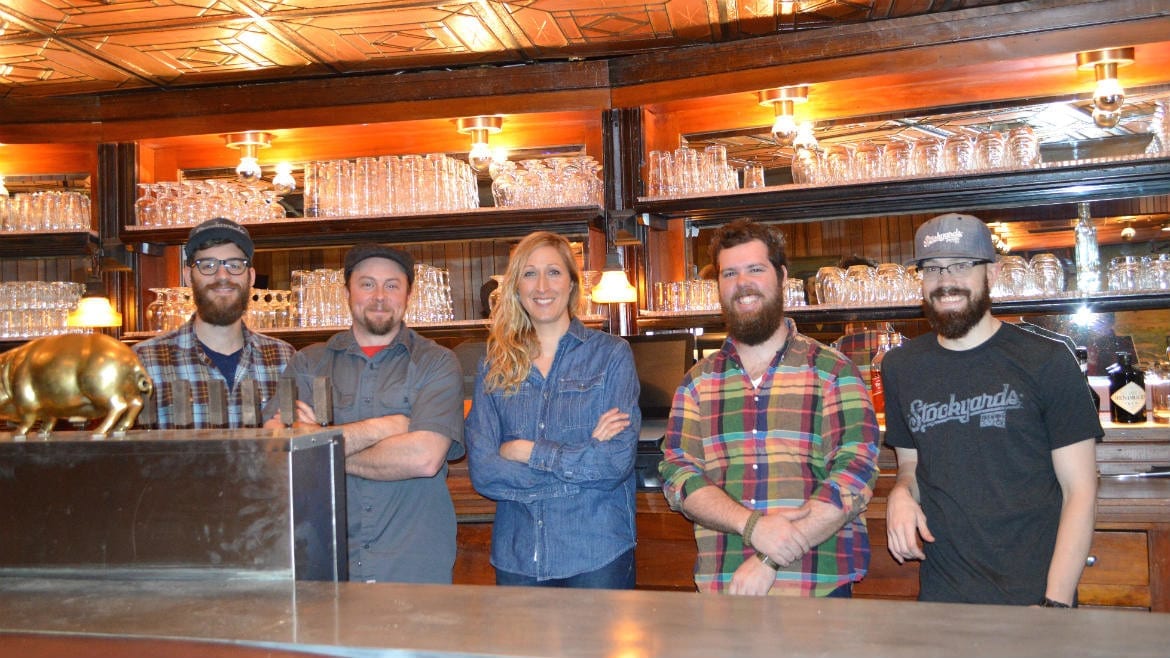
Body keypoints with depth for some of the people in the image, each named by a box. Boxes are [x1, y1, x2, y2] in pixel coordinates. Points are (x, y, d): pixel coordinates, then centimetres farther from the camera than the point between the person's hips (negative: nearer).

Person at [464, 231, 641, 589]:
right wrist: (582, 462, -13)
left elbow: (619, 460, -12)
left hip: (597, 556, -2)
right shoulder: (494, 366, 5)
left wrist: (528, 451, -9)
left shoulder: (611, 354, -2)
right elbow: (481, 469, -6)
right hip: (516, 556, 2)